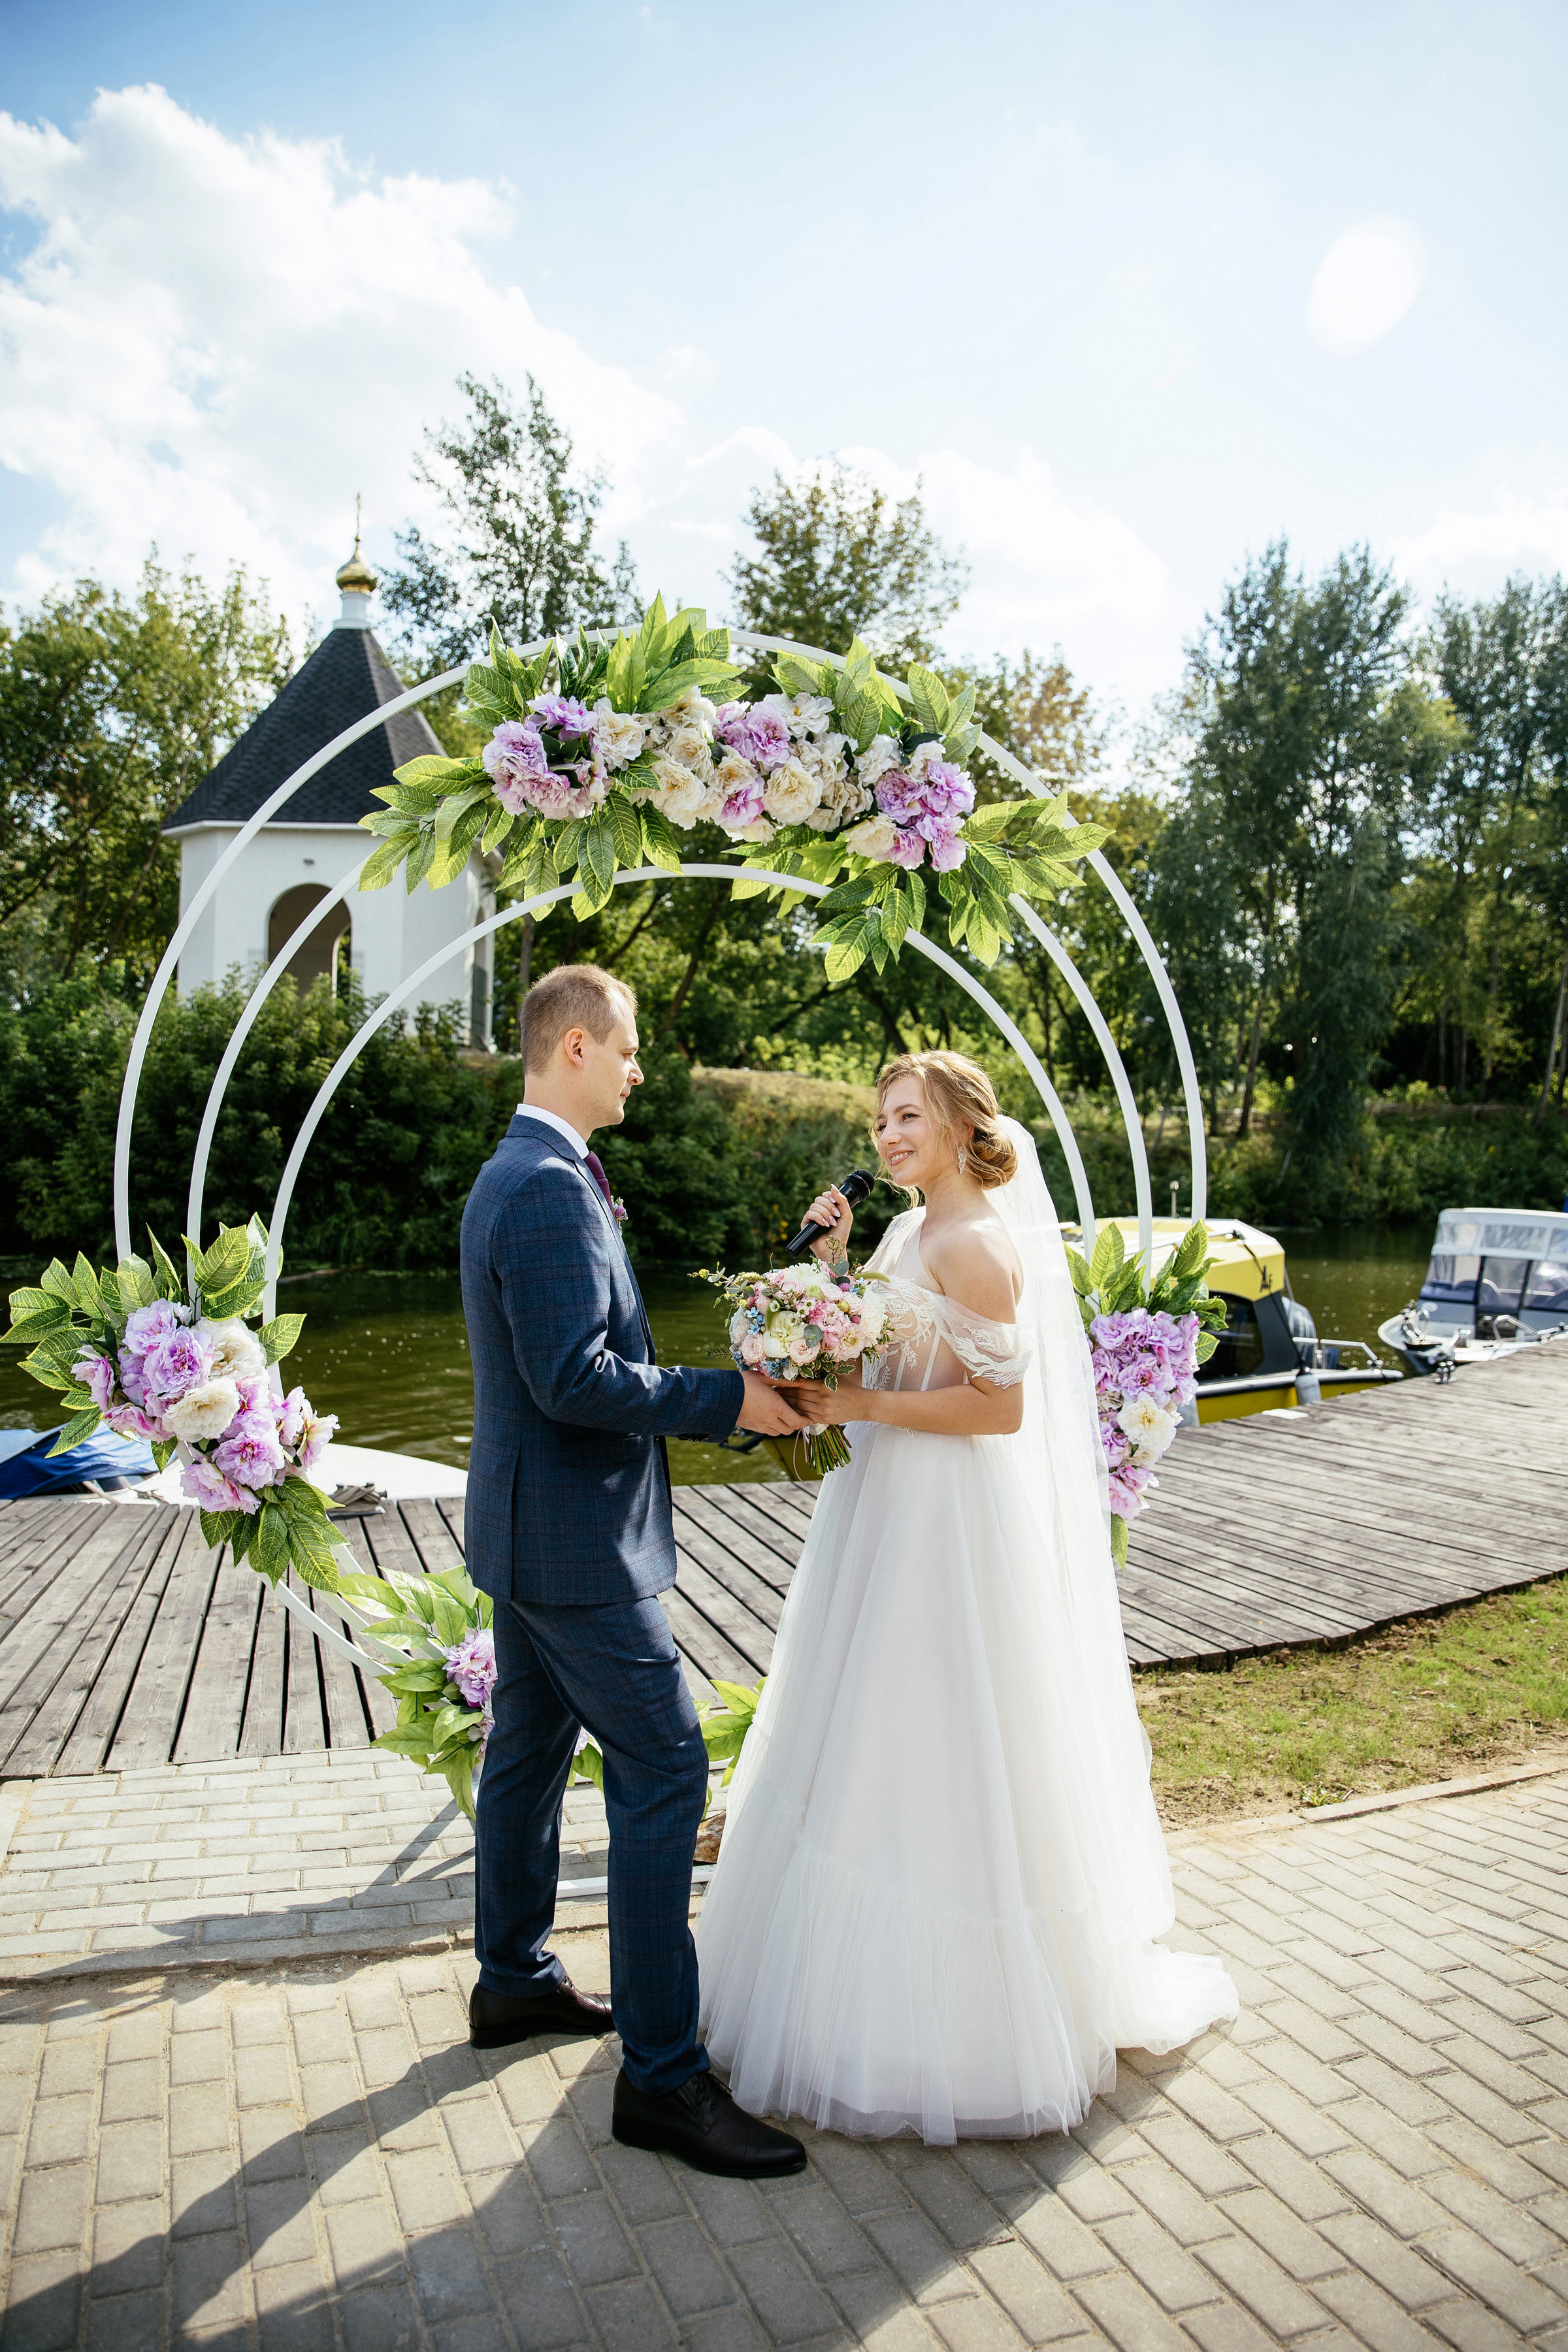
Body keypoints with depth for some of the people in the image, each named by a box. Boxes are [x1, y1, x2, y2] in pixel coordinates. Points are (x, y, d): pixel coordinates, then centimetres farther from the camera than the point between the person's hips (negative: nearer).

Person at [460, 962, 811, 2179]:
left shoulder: (515, 1173, 12)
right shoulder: (552, 1187, -22)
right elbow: (575, 1378, -28)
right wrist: (729, 1397, -20)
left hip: (528, 1529, 11)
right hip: (578, 1541, -11)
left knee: (531, 1750, 21)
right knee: (664, 1771, -5)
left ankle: (515, 1980, 38)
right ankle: (663, 2075, 5)